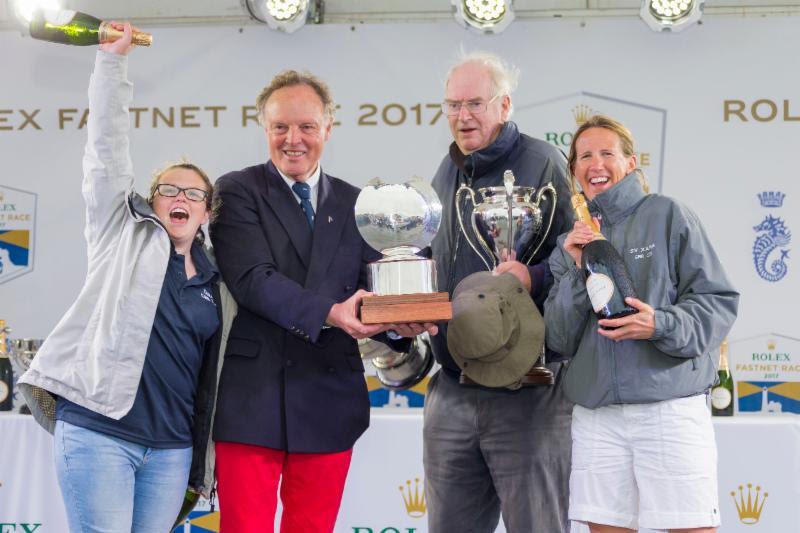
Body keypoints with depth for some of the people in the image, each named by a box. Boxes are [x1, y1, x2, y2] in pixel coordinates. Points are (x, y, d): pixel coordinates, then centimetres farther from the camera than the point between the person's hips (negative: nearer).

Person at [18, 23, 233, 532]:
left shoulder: (214, 280, 17)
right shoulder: (124, 234, 8)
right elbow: (108, 146, 1)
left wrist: (205, 453, 14)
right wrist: (113, 59, -3)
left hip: (171, 447, 4)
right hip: (99, 431, -4)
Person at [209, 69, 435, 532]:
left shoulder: (355, 204, 11)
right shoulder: (238, 192, -1)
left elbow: (373, 292, 6)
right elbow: (253, 279, -14)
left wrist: (400, 323, -17)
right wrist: (329, 313, -29)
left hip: (328, 402, 4)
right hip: (253, 397, -4)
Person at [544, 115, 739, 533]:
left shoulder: (668, 215, 3)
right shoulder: (572, 241, 15)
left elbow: (719, 302, -2)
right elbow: (560, 341, 8)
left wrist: (661, 325, -19)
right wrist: (576, 270, -5)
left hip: (671, 407, -4)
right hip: (596, 415, 4)